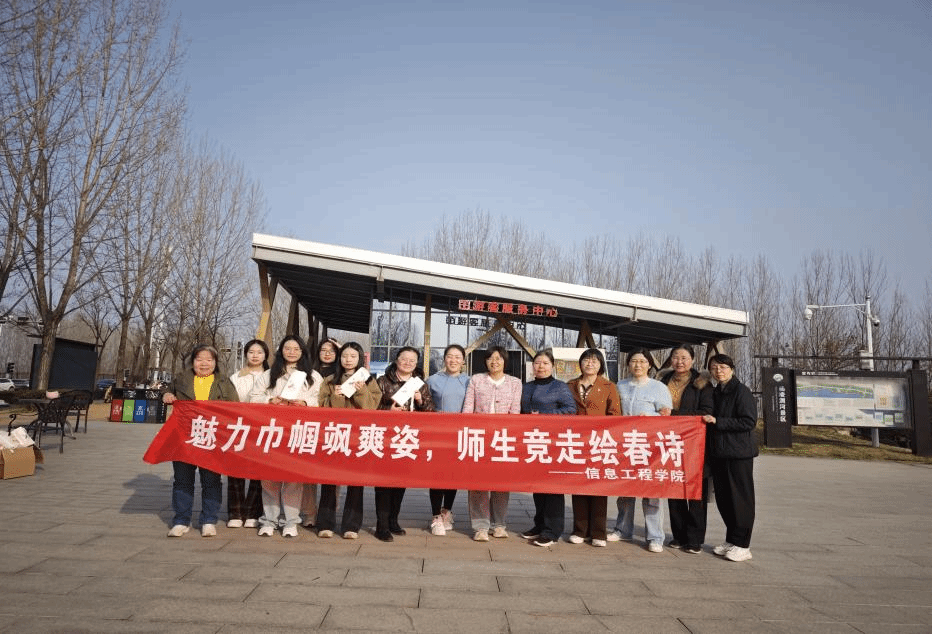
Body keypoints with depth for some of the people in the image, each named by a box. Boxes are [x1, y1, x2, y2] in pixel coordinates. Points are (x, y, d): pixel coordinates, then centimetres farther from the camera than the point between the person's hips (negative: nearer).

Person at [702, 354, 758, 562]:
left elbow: (749, 421, -17)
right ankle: (731, 540, 23)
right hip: (718, 453, 8)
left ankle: (741, 545, 9)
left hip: (739, 453, -7)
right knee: (723, 498, 11)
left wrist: (717, 421, -18)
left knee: (741, 497, 1)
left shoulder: (741, 391, -9)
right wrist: (708, 420, 6)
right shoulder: (716, 393, 15)